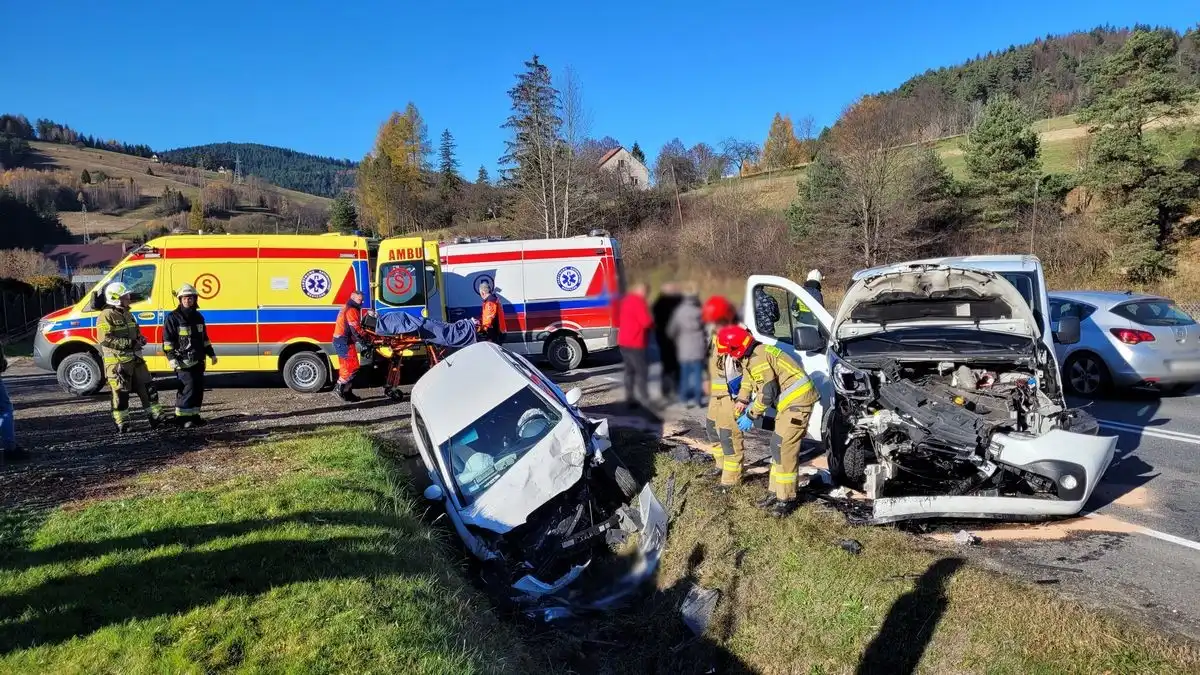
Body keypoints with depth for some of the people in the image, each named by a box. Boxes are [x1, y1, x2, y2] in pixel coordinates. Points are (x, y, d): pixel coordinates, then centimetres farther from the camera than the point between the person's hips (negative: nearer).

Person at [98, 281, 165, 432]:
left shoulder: (128, 314, 16)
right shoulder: (106, 316, -13)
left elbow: (136, 332, 28)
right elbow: (105, 339, -22)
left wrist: (140, 339, 4)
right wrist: (131, 343, -24)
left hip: (135, 359, 8)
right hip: (117, 362, -8)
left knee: (148, 387, 8)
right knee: (120, 393, -1)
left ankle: (156, 417, 14)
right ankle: (122, 424, 8)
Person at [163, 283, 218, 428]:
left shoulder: (198, 317, 15)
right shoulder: (173, 318, -6)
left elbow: (204, 338, 25)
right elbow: (168, 340, -9)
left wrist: (211, 353, 21)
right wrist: (171, 357, -17)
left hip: (198, 360, 7)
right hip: (183, 362, -7)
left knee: (198, 388, 8)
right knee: (188, 387, -13)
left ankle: (194, 415, 18)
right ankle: (181, 417, -5)